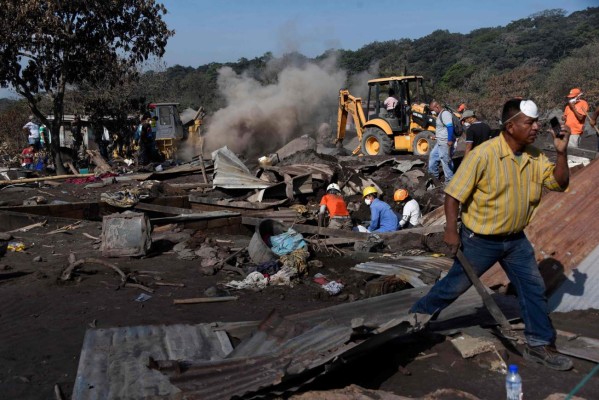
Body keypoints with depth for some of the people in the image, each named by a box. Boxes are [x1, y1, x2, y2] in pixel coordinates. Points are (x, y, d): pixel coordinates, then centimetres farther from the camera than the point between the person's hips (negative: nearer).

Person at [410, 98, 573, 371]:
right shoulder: (484, 154, -22)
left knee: (534, 289, 9)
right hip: (480, 240, -6)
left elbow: (559, 184, 1)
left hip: (516, 240, 6)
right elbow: (454, 192, -20)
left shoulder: (534, 157, -1)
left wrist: (562, 152, -12)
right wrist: (451, 230, -23)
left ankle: (540, 345, 23)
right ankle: (415, 317, 28)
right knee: (454, 285, 6)